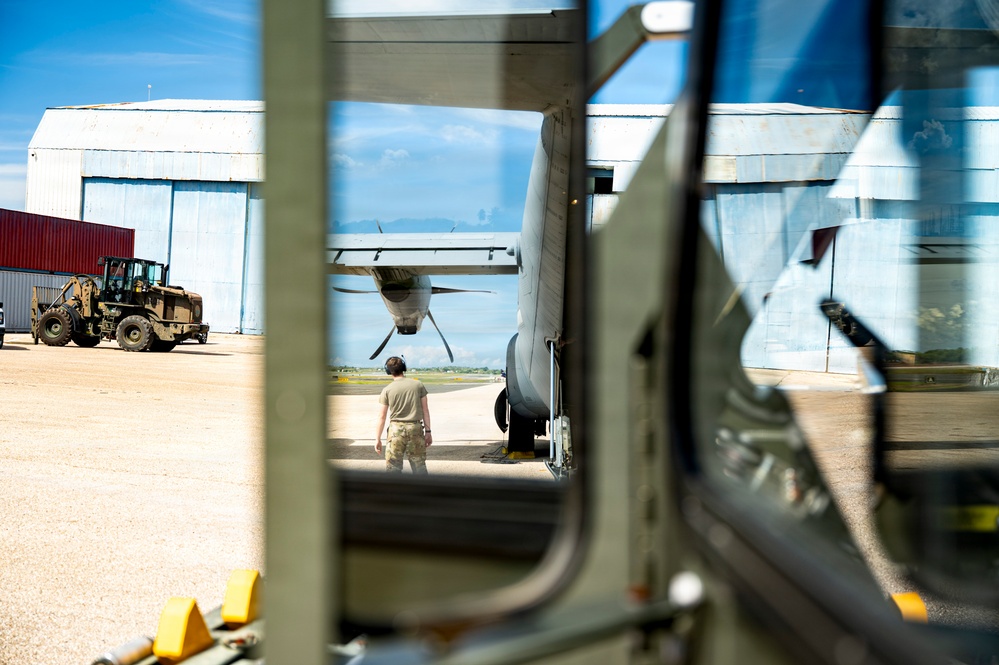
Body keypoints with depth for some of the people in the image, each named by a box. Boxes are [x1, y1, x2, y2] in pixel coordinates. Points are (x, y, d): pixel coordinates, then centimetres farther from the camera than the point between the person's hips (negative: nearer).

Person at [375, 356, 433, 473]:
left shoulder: (387, 390, -2)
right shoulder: (418, 385, 3)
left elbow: (382, 416, -1)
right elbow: (425, 410, 3)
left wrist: (378, 438, 6)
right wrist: (428, 432, 9)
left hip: (396, 429, -2)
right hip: (415, 428, 2)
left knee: (393, 466, 5)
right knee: (419, 465, 9)